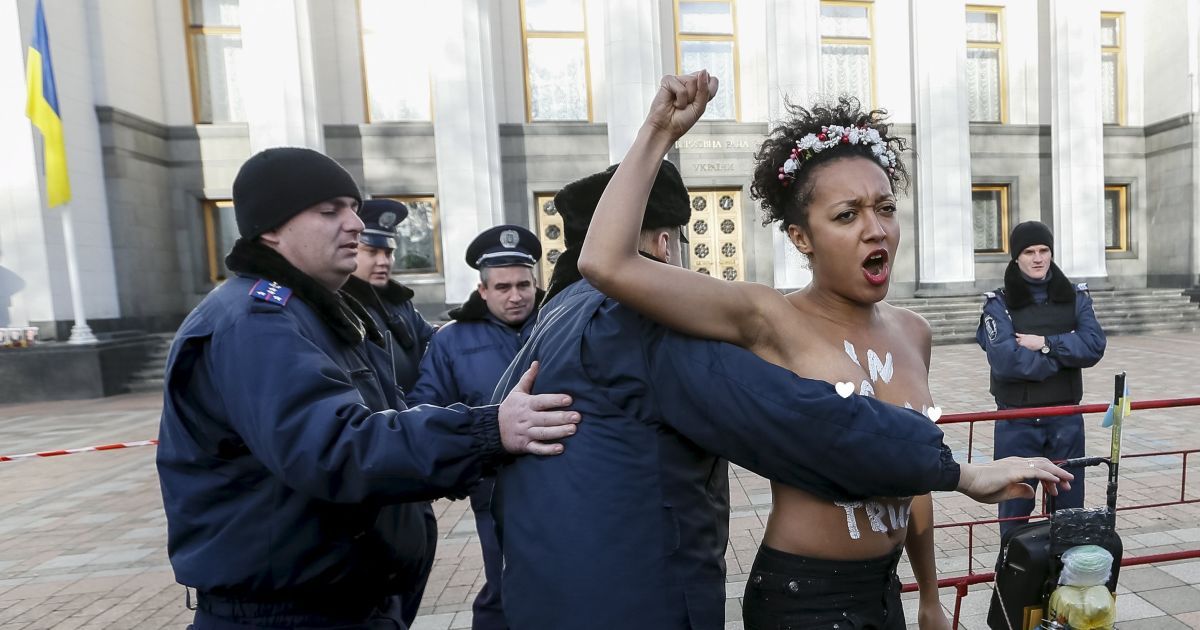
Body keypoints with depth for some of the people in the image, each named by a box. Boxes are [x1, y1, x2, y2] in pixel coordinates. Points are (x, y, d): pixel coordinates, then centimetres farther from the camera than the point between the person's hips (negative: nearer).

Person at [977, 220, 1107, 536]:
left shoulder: (1076, 297, 6)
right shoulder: (999, 303, -5)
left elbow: (1095, 346, -8)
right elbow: (1006, 361, -18)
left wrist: (1046, 343, -18)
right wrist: (1063, 356, -11)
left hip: (1066, 418, 3)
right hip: (1017, 422, -3)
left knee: (1070, 504, 16)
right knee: (1015, 505, 8)